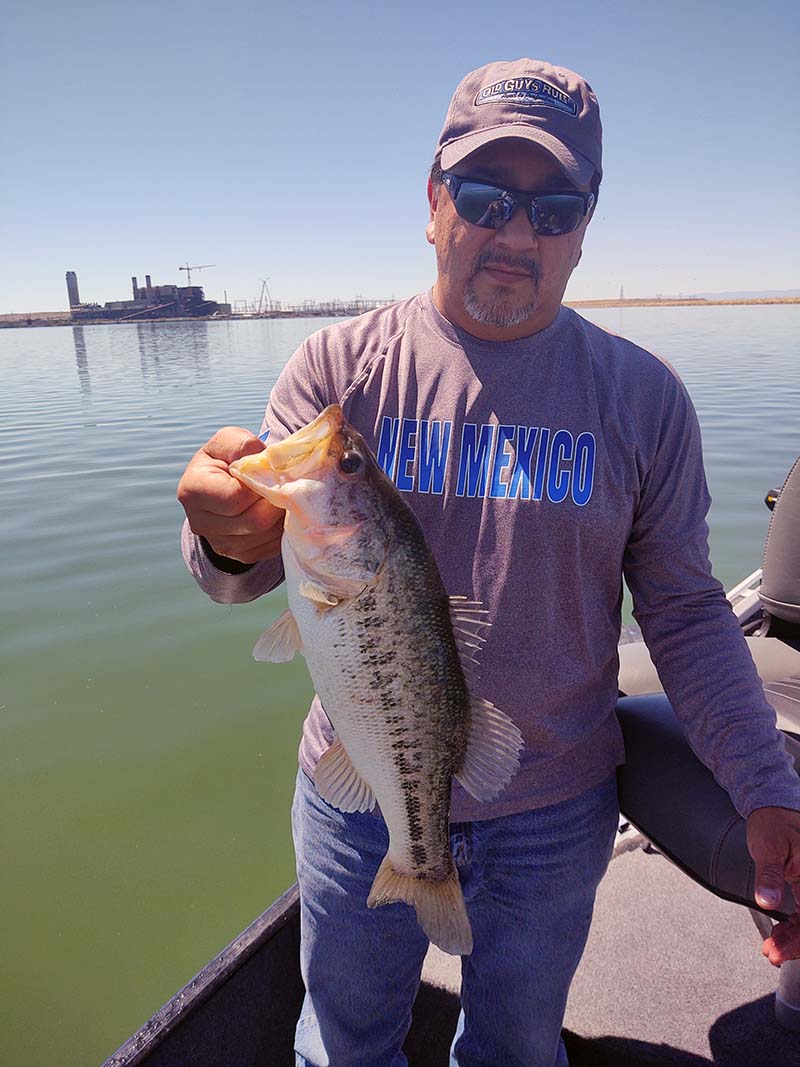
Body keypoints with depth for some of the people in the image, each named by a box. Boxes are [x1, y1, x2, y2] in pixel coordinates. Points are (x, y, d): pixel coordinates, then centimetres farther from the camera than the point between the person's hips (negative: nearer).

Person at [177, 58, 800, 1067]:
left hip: (555, 814, 1)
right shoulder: (341, 364, -8)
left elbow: (685, 609, -2)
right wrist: (229, 537, -36)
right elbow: (248, 570, -13)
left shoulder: (642, 395, -6)